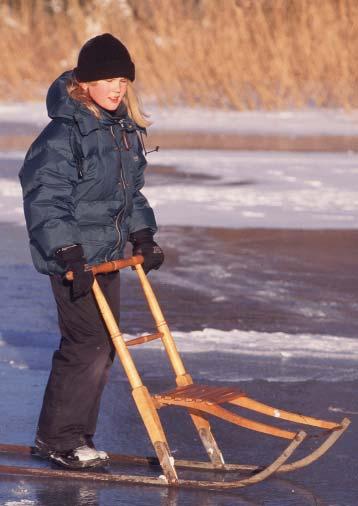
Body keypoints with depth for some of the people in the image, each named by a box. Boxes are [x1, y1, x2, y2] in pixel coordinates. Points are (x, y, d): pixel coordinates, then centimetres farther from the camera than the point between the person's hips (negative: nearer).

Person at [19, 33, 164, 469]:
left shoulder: (125, 130, 10)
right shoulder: (64, 133, -17)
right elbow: (44, 198, -20)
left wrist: (142, 236, 14)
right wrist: (69, 253, -25)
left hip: (107, 253, 9)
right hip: (73, 258, -9)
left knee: (103, 345, 10)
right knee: (87, 344, -9)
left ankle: (74, 434, 20)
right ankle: (57, 438, 2)